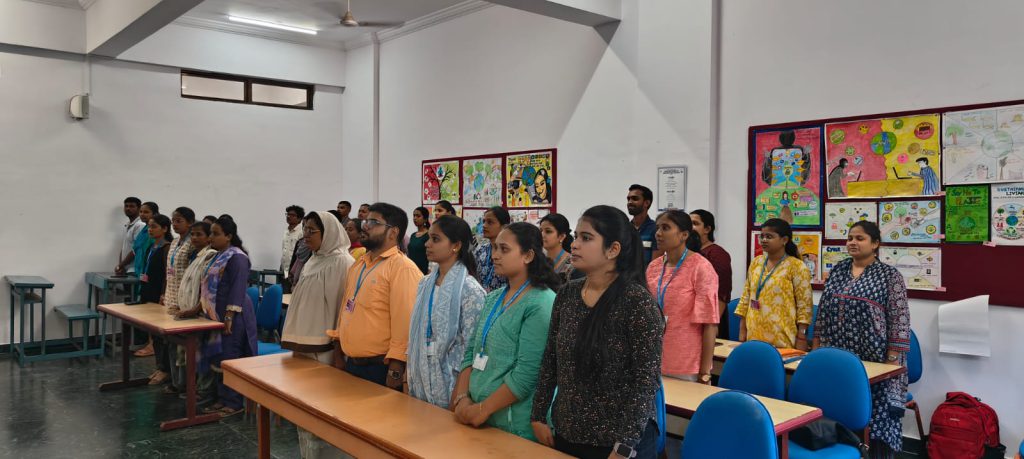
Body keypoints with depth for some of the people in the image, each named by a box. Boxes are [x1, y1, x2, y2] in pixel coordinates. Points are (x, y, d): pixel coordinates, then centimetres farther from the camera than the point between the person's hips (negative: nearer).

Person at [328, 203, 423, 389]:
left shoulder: (402, 268, -15)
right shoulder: (358, 265, 11)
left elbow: (404, 323, -19)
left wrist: (396, 371, -20)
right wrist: (339, 353, 16)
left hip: (380, 367, -7)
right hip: (351, 364, 8)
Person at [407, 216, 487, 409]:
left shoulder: (470, 290, -13)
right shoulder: (425, 284, 7)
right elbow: (416, 333, 13)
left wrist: (458, 396, -14)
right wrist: (409, 378, 9)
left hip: (448, 388, -6)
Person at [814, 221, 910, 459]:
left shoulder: (890, 276, -4)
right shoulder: (837, 271, 10)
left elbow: (899, 321, -8)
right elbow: (822, 312, 13)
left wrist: (892, 360, -13)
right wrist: (816, 346, 9)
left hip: (874, 360, -4)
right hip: (836, 356, 4)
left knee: (876, 415, 0)